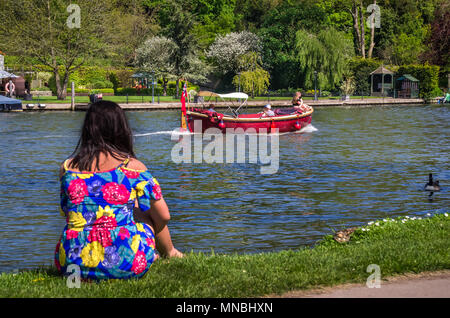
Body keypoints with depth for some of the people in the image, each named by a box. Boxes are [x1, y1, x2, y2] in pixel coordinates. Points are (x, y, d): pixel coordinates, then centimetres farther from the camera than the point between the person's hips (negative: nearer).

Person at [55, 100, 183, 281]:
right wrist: (169, 251, 25)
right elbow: (163, 216, 3)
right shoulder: (132, 166, -3)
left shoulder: (67, 167, 4)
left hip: (73, 265, 2)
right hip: (124, 265, -2)